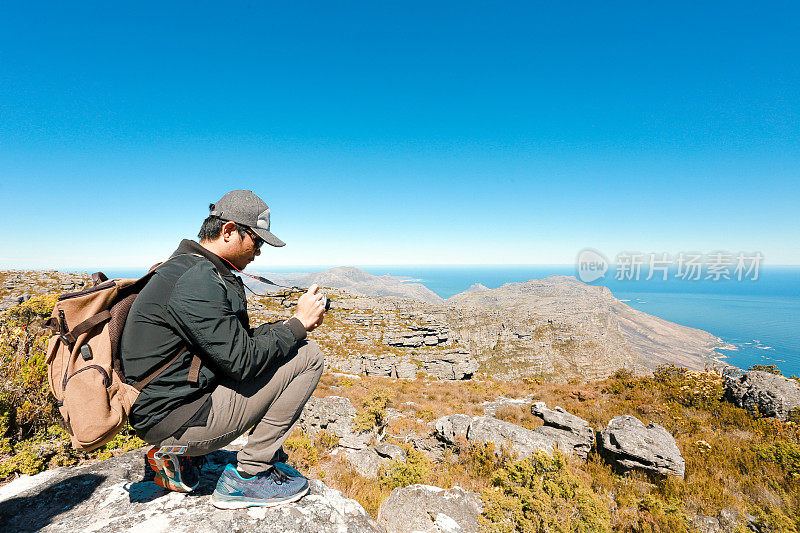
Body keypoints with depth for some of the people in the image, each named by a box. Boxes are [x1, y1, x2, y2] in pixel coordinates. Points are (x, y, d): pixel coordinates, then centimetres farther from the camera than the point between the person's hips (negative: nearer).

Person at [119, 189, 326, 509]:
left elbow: (232, 341, 14)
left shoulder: (189, 268, 11)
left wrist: (290, 324, 4)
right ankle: (246, 477, -1)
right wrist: (298, 324, -11)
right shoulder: (197, 279, -22)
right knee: (308, 357, -13)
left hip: (160, 405, 10)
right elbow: (243, 361, -22)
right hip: (173, 419, -10)